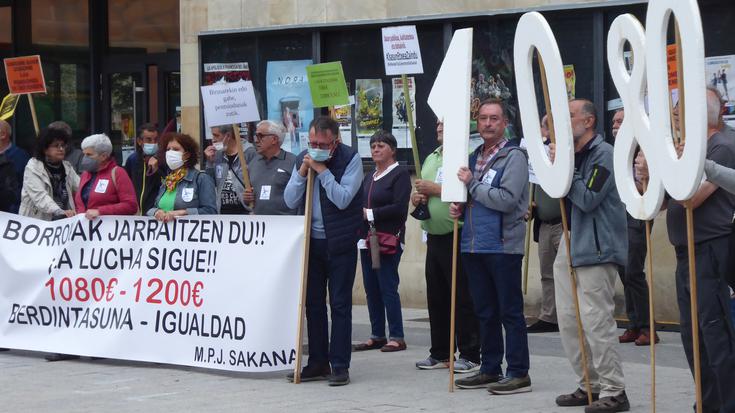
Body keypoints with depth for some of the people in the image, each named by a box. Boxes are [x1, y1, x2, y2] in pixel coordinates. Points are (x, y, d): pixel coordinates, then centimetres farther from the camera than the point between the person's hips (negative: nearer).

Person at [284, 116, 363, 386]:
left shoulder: (350, 159, -10)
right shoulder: (303, 160, 5)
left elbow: (343, 199, -20)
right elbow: (290, 201, 0)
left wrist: (322, 170, -20)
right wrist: (302, 172, -12)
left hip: (340, 243, -5)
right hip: (312, 240, 5)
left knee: (340, 303, -3)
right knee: (313, 303, 8)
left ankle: (340, 366, 0)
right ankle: (318, 363, 16)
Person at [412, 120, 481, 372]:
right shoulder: (431, 158, 18)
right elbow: (421, 195, 28)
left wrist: (434, 189, -15)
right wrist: (417, 198, 5)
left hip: (456, 237, -9)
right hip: (434, 237, 9)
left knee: (463, 299, -4)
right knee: (436, 298, 13)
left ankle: (469, 355, 2)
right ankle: (440, 354, 21)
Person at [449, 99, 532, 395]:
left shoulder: (514, 156, -7)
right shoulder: (474, 157, 16)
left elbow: (507, 200, -19)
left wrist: (472, 184, -12)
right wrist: (459, 206, 6)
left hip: (503, 246, -7)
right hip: (474, 245, 8)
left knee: (510, 311, -3)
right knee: (485, 312, 13)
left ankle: (518, 373, 1)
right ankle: (490, 370, 21)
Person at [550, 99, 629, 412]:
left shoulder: (603, 154, -11)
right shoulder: (569, 153, 14)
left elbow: (588, 199, -18)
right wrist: (555, 165, 4)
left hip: (597, 248, -9)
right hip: (569, 244, 9)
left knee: (596, 321, -9)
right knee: (568, 320, 10)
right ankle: (588, 385, 19)